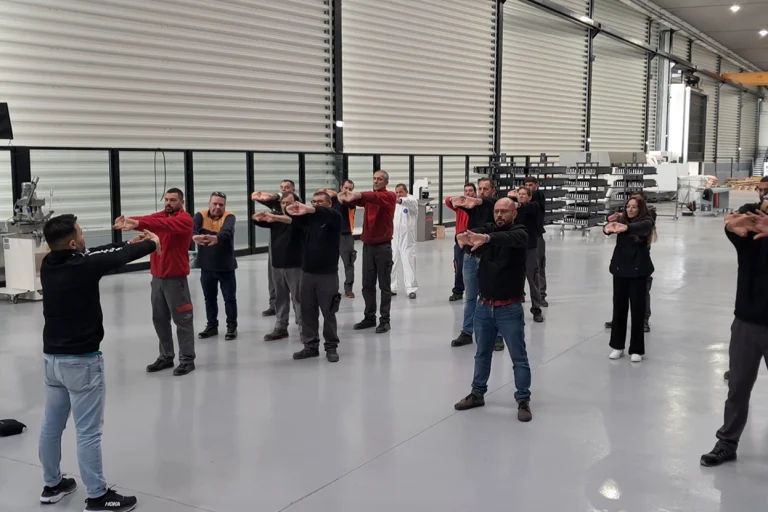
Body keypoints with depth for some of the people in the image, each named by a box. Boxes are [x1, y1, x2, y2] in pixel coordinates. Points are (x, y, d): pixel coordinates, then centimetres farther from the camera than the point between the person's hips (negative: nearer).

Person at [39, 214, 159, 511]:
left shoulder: (48, 265, 1)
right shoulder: (84, 266, -20)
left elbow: (95, 253, 15)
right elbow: (120, 258, -5)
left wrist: (129, 243, 23)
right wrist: (152, 243, 15)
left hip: (52, 357, 8)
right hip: (81, 361, -8)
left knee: (51, 426, 17)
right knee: (88, 432, 0)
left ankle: (52, 485, 32)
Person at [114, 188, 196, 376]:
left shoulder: (184, 219, -11)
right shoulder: (161, 216, 10)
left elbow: (165, 224, -31)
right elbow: (149, 220, -11)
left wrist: (137, 223, -45)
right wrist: (130, 221, -34)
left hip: (175, 278, -7)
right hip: (157, 277, 7)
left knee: (182, 319, 0)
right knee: (159, 319, 14)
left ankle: (187, 359, 8)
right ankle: (166, 356, 25)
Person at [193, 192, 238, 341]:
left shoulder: (229, 217, -10)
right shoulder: (201, 215, -3)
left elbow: (227, 231, -32)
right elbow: (192, 227, -24)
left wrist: (216, 238, -55)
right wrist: (194, 236, -49)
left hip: (226, 266, -2)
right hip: (206, 266, 3)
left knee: (229, 298, 5)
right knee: (209, 298, 14)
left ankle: (232, 326, 18)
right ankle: (212, 325, 28)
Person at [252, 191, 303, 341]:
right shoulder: (276, 217, 10)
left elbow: (290, 220, -29)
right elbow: (259, 221, -1)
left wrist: (274, 217, -45)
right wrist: (257, 217, -26)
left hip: (295, 265, -5)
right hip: (277, 264, 5)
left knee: (298, 298, -4)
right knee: (280, 298, 11)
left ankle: (303, 329, 0)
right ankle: (280, 328, 19)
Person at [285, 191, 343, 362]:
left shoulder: (334, 217, -4)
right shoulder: (308, 217, 10)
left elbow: (330, 213, -27)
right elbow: (295, 218, -7)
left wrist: (309, 210, -44)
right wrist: (289, 210, -32)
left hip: (328, 274, -4)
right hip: (307, 272, 4)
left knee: (328, 312, 1)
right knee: (307, 311, 8)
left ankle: (331, 347, 11)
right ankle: (310, 346, 18)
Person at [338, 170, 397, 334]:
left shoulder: (390, 196, -6)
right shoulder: (369, 197, 10)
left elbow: (377, 197, -28)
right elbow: (359, 199, -10)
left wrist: (357, 195, -46)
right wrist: (345, 197, -34)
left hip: (383, 246, -5)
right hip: (368, 245, 5)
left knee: (384, 285, 2)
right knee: (367, 285, 9)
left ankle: (385, 320, 7)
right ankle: (369, 317, 19)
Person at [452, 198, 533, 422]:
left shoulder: (519, 233, -8)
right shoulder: (487, 229, 4)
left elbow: (507, 239, -33)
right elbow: (474, 237, -19)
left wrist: (486, 238, -53)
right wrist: (465, 238, -44)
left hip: (509, 308, -4)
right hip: (484, 306, 5)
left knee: (519, 357, 3)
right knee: (482, 354, 17)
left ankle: (523, 401, 14)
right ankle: (477, 394, 31)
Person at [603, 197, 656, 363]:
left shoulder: (646, 222, -5)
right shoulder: (621, 220, 4)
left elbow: (640, 227, -30)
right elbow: (610, 227, -17)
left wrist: (626, 228, -52)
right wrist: (608, 228, -43)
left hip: (638, 270, -3)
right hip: (620, 269, 3)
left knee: (638, 309, 1)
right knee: (619, 308, 8)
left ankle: (637, 349, 9)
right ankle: (617, 346, 19)